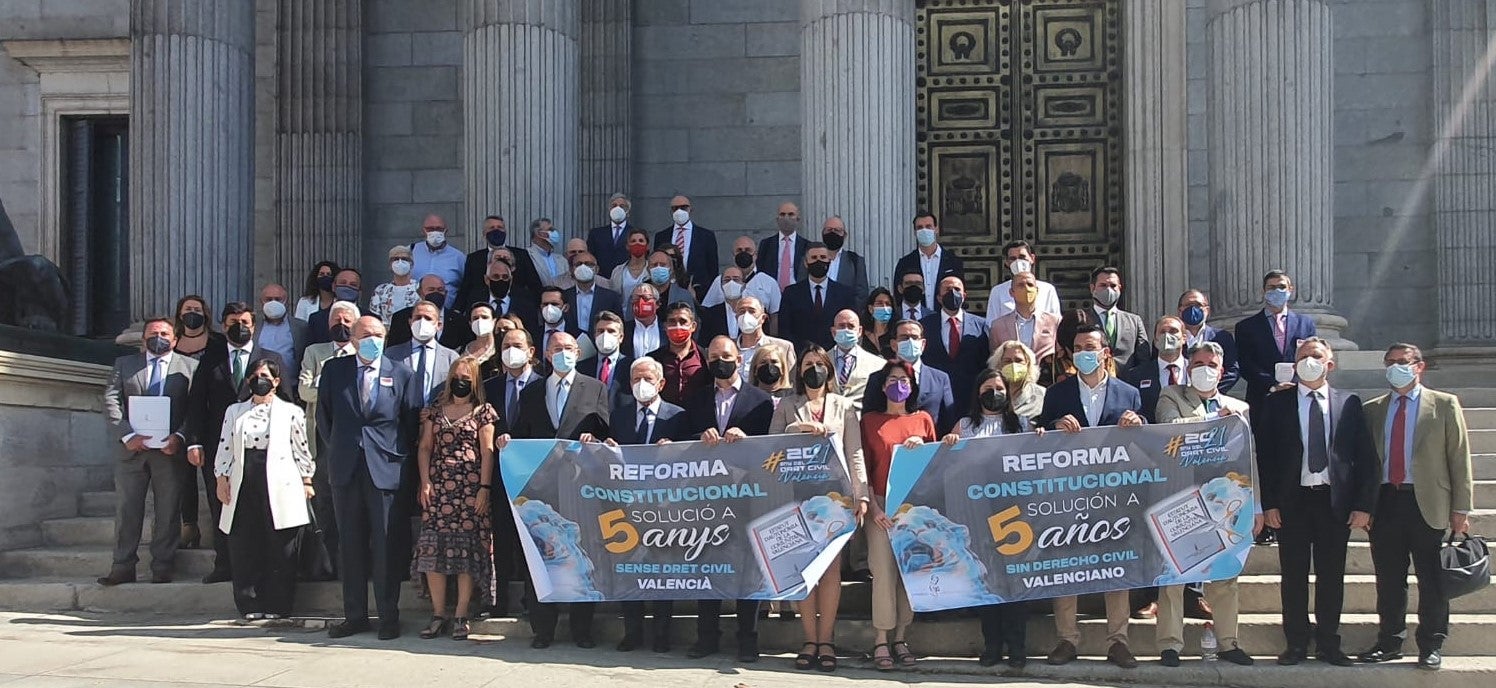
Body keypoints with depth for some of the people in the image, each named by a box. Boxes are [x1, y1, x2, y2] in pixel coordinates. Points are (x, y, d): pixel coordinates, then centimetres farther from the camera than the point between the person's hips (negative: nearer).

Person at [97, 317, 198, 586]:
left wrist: (179, 437, -13)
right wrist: (126, 435, -11)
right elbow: (111, 402, 2)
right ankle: (123, 568, 7)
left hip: (170, 449, -1)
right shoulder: (124, 364, 12)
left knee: (168, 511, 1)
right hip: (133, 447, 2)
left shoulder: (190, 367, 8)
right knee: (126, 510, 3)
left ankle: (162, 568, 7)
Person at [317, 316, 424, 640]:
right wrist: (337, 449, 11)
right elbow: (324, 417, 14)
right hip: (346, 469, 2)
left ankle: (388, 617, 7)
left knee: (387, 547, -1)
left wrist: (400, 455, 4)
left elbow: (414, 420, 6)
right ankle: (354, 616, 15)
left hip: (386, 470, -2)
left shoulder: (400, 373, 3)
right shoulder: (334, 370, 7)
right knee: (350, 545, 7)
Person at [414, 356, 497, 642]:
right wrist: (425, 482, -1)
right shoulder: (435, 410, 15)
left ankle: (461, 616, 0)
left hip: (470, 487, -2)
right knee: (433, 547, -4)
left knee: (467, 548, -5)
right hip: (437, 487, 3)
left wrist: (485, 487, -7)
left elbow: (487, 452, 1)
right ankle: (438, 614, 3)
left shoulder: (483, 412, 6)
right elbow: (425, 447, 11)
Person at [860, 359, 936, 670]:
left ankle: (900, 638, 6)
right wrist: (871, 504, -6)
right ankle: (881, 641, -5)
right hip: (881, 503, -2)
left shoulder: (923, 419, 12)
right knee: (884, 571, -8)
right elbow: (864, 464, 4)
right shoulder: (870, 420, 8)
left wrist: (922, 447, -5)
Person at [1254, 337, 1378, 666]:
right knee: (1294, 575, 3)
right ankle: (1296, 644, 11)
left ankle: (1329, 644, 15)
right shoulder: (1275, 404, 5)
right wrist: (1268, 503, -6)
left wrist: (1363, 504, -2)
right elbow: (1264, 455, 2)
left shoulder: (1349, 404, 7)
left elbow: (1366, 458, 6)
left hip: (1336, 501, 1)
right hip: (1292, 501, -1)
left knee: (1332, 576, 6)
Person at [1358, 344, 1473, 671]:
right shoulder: (1372, 409, 12)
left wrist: (1461, 509, -4)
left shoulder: (1444, 405, 4)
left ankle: (1432, 646, 12)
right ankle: (1390, 642, 20)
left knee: (1431, 579, 1)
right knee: (1389, 579, 8)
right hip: (1385, 502, 3)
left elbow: (1459, 458, 1)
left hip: (1427, 503, -3)